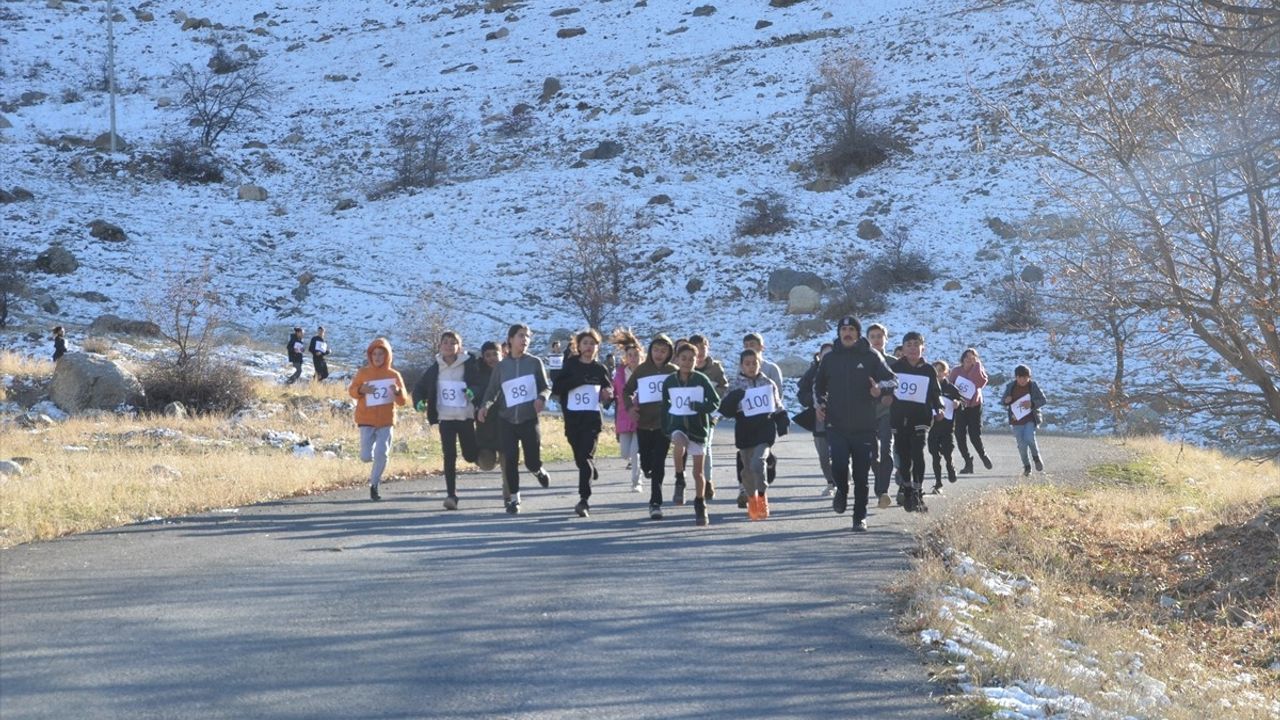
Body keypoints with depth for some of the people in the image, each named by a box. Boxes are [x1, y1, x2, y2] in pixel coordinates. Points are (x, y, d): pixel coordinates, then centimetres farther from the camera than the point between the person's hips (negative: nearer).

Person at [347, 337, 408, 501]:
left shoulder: (393, 375, 0)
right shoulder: (363, 373, -1)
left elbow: (402, 401, 2)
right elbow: (351, 390, 5)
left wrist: (398, 392, -21)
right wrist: (360, 390, -17)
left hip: (386, 421, 0)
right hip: (366, 421, 0)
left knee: (381, 455, -8)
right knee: (366, 456, -6)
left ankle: (374, 485, 9)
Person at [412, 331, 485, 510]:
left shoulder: (470, 365, -6)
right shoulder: (436, 368, 4)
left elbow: (482, 385, -7)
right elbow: (419, 386, 13)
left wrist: (473, 392, -29)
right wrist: (419, 401, -6)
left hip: (466, 417, -2)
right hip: (445, 418, 2)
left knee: (470, 455, 6)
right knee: (449, 456, -5)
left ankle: (482, 450, 43)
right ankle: (451, 495, -3)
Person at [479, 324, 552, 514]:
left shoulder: (535, 362, 1)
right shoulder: (501, 366, 4)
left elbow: (546, 387, 4)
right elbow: (492, 391, 7)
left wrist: (541, 398, -18)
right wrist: (485, 406, -12)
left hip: (530, 420, -1)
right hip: (507, 420, 1)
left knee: (532, 461, 0)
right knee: (510, 460, -5)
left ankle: (538, 471, 37)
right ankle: (513, 498, 7)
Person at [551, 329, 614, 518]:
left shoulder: (601, 369, 7)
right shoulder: (570, 366, 6)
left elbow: (609, 393, 15)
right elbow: (556, 388, -3)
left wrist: (608, 395, -10)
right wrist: (579, 380, -14)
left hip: (592, 418, -2)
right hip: (572, 418, 2)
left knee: (586, 456, -15)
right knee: (580, 458, 7)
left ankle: (584, 499, -20)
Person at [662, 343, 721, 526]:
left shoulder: (701, 380, -4)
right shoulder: (669, 382, 2)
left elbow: (715, 402, -2)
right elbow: (665, 407, 12)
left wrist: (698, 407, -20)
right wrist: (666, 430, 7)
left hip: (697, 425, 0)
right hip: (677, 423, 0)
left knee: (698, 470, 4)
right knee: (679, 444, -34)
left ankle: (700, 506, 17)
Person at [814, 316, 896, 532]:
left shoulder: (871, 356, 1)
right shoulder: (830, 359, 9)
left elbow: (891, 380, 1)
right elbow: (819, 385, 25)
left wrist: (880, 388, -21)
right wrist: (819, 403, 7)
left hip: (864, 427, -1)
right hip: (837, 425, 1)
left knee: (861, 475, 3)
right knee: (839, 464, -17)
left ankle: (860, 517, 15)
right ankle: (842, 491, 16)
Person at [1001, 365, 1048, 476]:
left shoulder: (1033, 386, -2)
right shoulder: (1010, 387, 2)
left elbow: (1043, 400, 0)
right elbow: (1002, 401, 13)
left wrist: (1032, 404, -18)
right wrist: (1006, 401, -13)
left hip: (1031, 418, -2)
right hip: (1017, 420, 2)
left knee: (1029, 438, -21)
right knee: (1022, 444, -1)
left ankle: (1036, 458, 7)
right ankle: (1027, 467, 16)